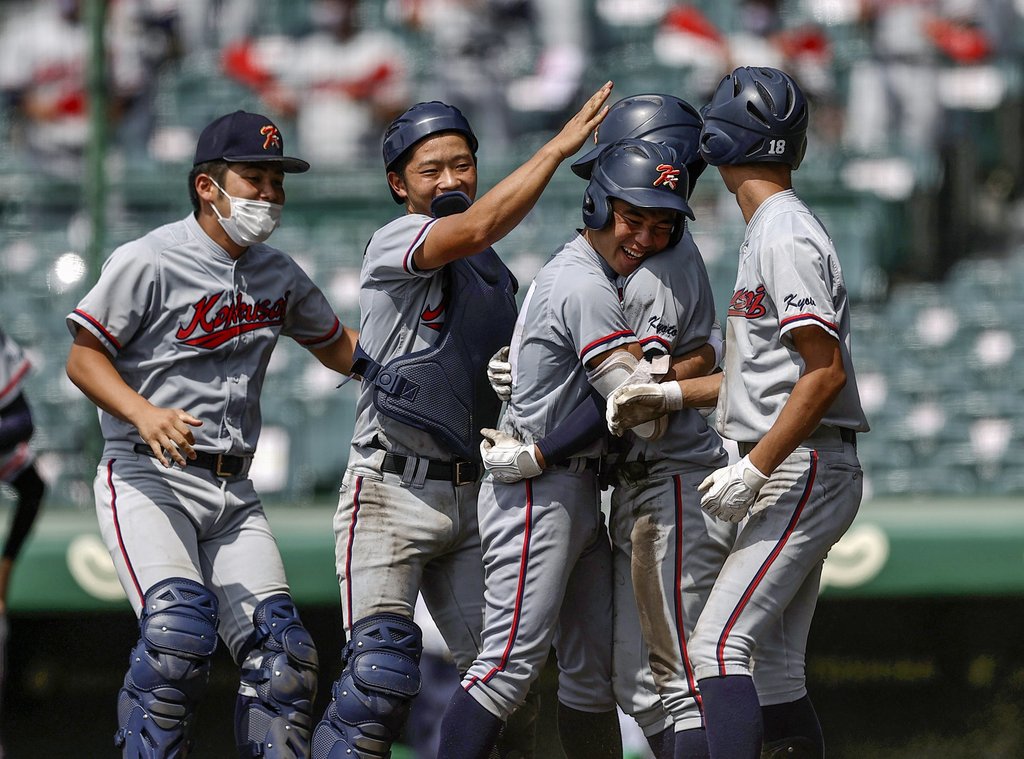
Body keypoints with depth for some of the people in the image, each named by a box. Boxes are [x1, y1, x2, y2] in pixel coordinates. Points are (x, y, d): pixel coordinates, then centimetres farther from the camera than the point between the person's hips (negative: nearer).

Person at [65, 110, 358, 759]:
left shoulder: (281, 276, 13)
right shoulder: (149, 261, -7)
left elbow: (339, 346, 28)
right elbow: (84, 359, -6)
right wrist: (144, 413, -24)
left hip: (233, 495, 6)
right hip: (148, 479, -6)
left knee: (282, 648, -6)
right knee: (180, 625, -28)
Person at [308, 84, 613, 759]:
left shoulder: (495, 273, 18)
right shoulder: (395, 245, -6)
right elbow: (477, 228, -26)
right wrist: (559, 146, -25)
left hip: (471, 495, 7)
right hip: (392, 493, -7)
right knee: (382, 669, -16)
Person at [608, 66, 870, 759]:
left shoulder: (786, 238, -14)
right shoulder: (770, 233, 18)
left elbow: (826, 371, -21)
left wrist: (752, 472, -23)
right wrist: (671, 395, 14)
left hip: (802, 469, -10)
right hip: (794, 475, 10)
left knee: (719, 645, -19)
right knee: (774, 670, 9)